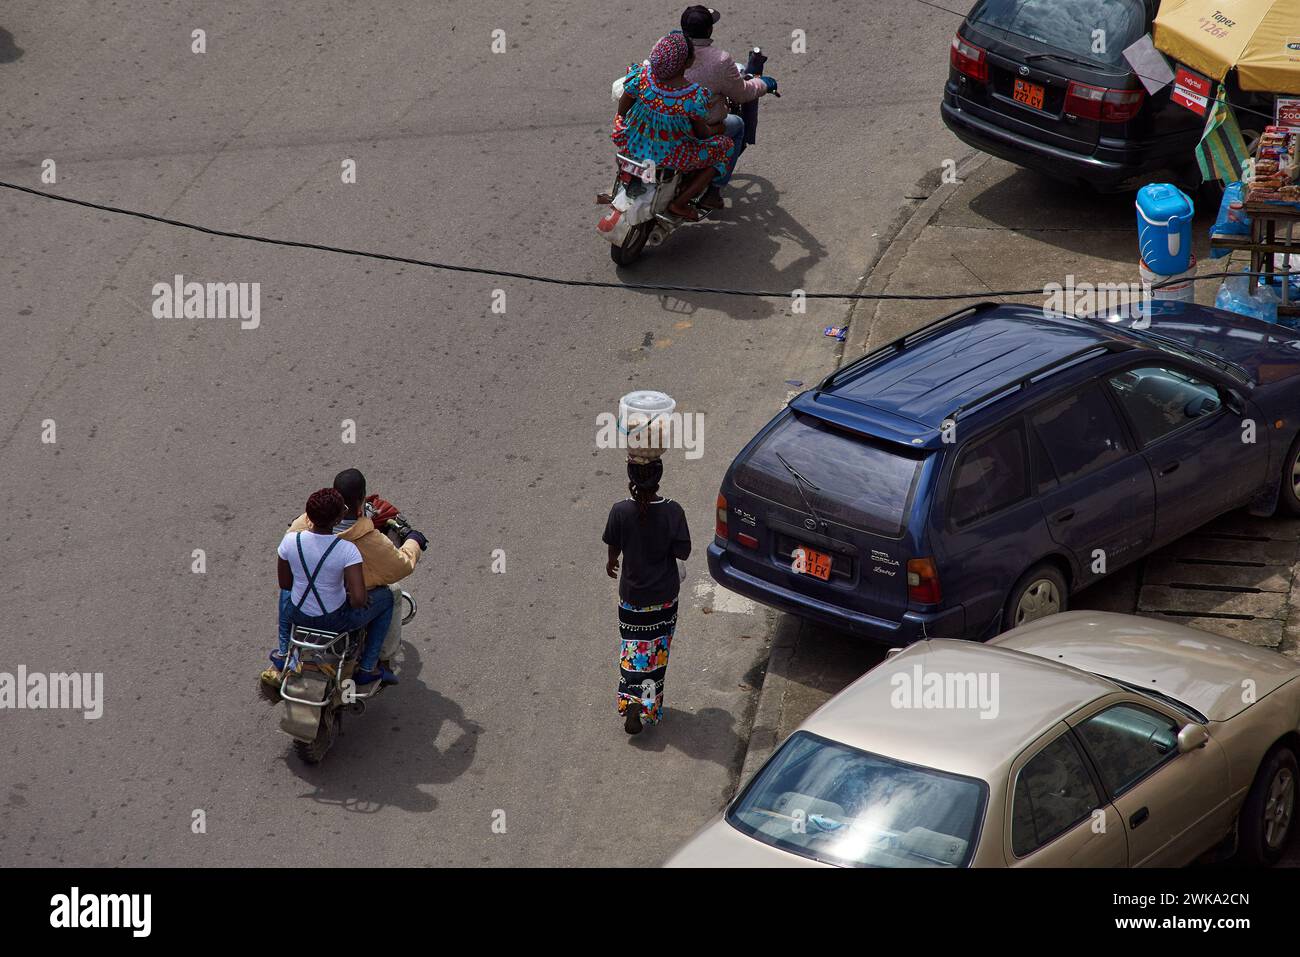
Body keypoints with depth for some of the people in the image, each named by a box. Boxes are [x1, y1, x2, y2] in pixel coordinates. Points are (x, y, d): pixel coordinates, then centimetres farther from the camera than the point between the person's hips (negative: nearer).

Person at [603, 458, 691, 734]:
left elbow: (614, 546, -1)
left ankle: (631, 701, -5)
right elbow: (683, 553, -15)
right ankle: (651, 707, 24)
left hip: (632, 594, 0)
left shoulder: (620, 511, -18)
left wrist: (612, 562, 21)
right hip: (664, 595, 0)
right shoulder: (672, 511, -20)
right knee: (657, 651, 17)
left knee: (633, 649, 13)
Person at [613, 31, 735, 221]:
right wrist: (716, 131, 12)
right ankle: (679, 203, 14)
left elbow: (622, 110, -5)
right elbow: (702, 133, -11)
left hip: (633, 146, 4)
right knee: (723, 146, 18)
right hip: (670, 156, -4)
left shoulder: (641, 76, -20)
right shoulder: (695, 96, -28)